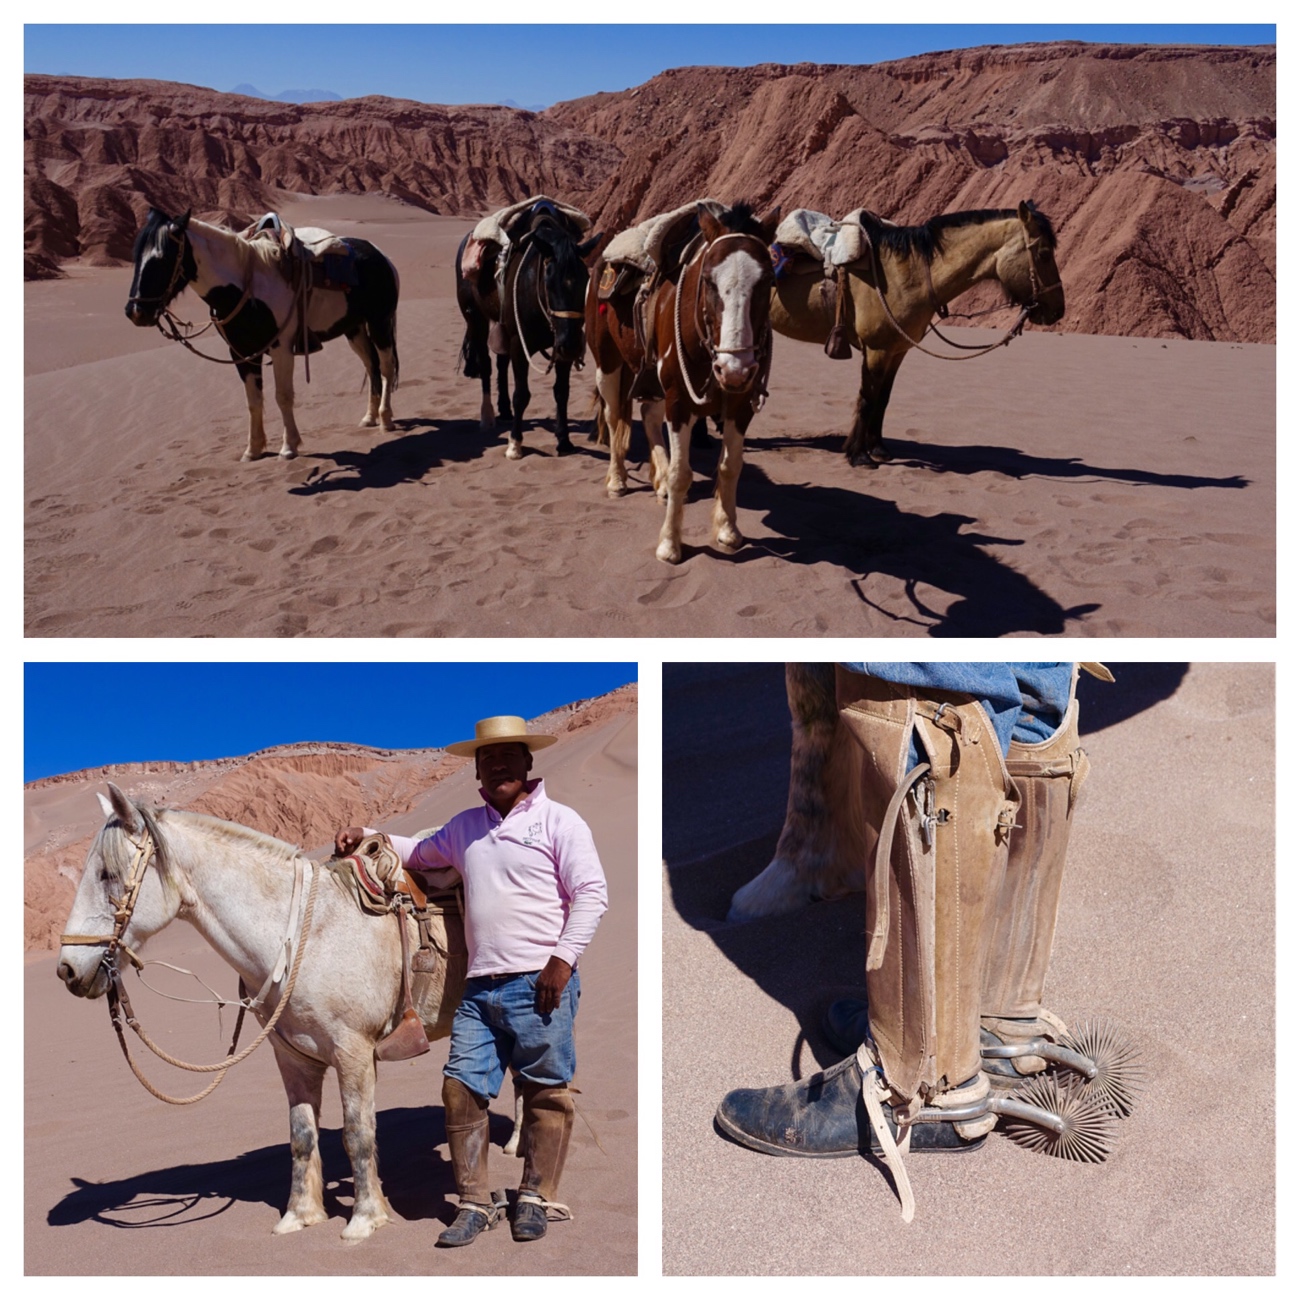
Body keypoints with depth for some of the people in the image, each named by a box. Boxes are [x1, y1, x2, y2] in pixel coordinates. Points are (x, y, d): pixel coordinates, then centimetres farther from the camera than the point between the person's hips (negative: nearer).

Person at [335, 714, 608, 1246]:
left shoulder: (559, 821, 1)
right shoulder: (465, 827, 18)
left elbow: (591, 893, -5)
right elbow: (422, 853, 35)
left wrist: (563, 958, -13)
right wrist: (365, 835, 21)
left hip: (540, 983, -5)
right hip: (480, 987, 5)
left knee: (546, 1092, 2)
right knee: (462, 1088, 1)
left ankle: (536, 1199, 17)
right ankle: (475, 1203, 13)